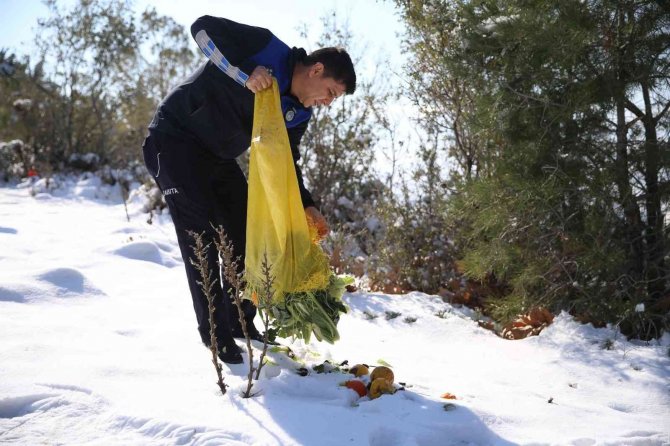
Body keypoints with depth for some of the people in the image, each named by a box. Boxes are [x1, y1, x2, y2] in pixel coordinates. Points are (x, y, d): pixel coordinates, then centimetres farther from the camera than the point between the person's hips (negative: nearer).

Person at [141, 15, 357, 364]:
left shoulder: (298, 114, -1)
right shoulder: (266, 48, -21)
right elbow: (204, 28, -28)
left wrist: (307, 207, -11)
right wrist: (246, 74, -37)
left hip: (219, 156, 8)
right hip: (176, 141, -8)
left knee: (246, 236, 6)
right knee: (202, 239, -14)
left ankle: (241, 321, 20)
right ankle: (215, 333, -5)